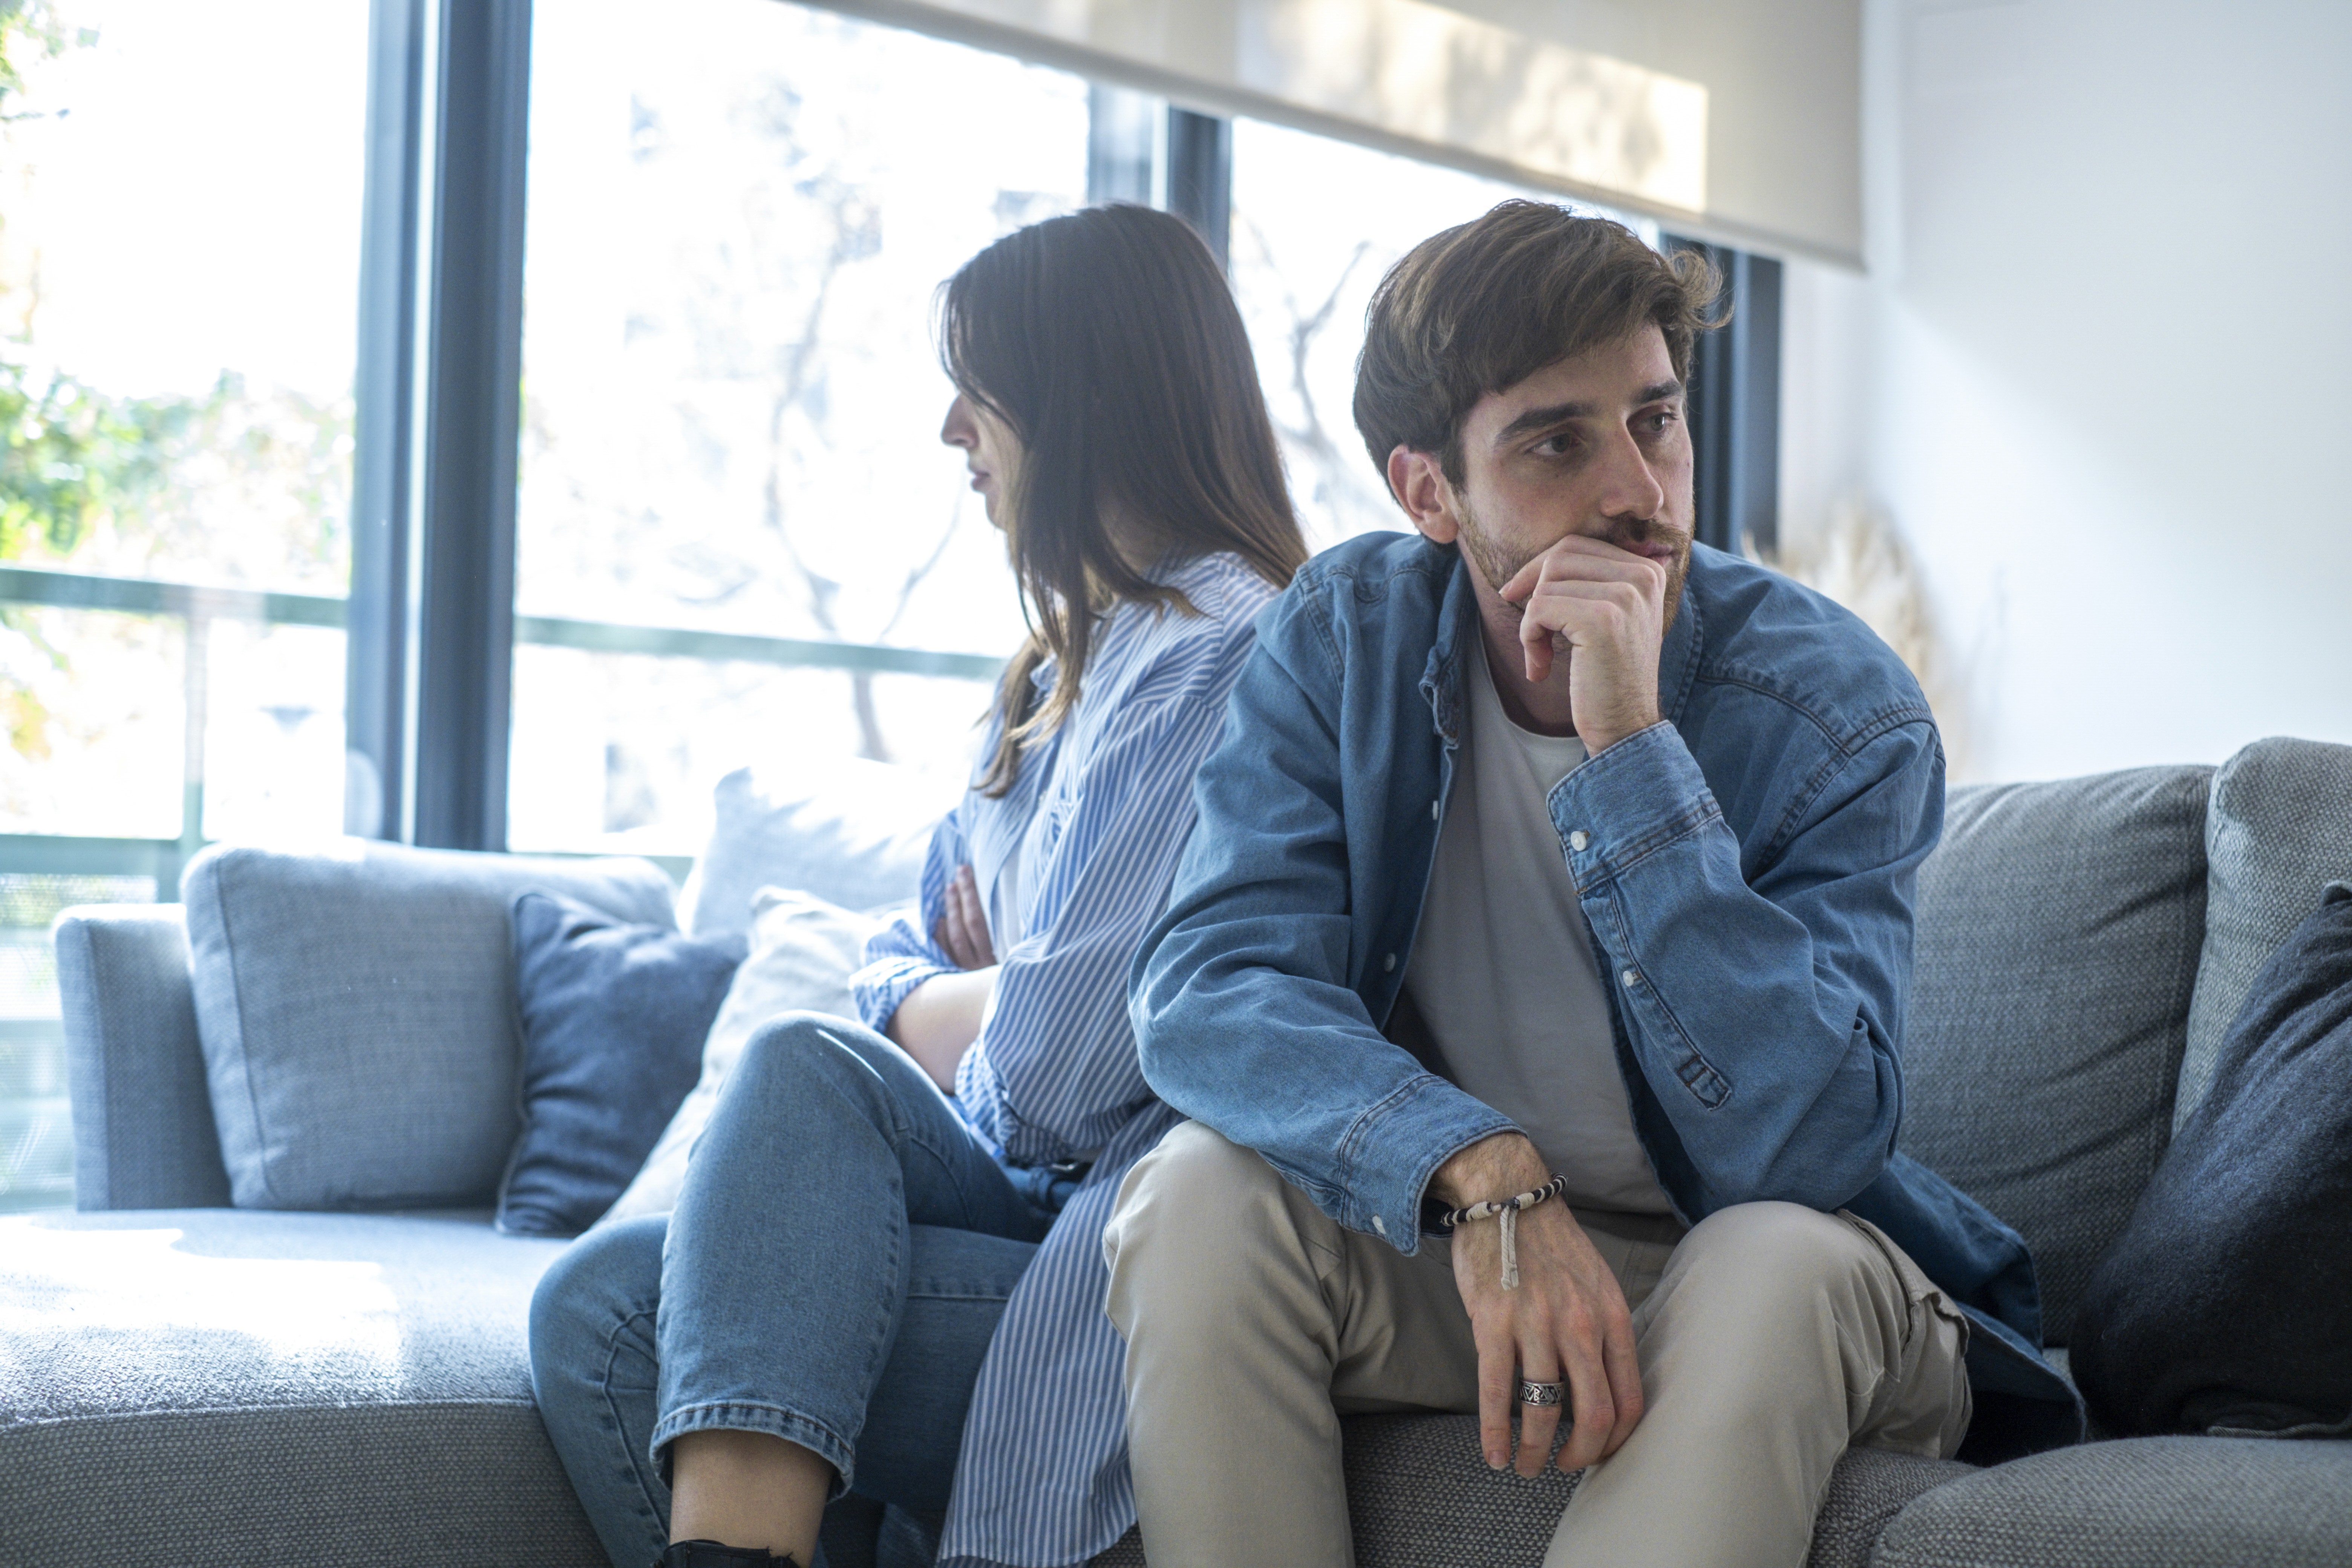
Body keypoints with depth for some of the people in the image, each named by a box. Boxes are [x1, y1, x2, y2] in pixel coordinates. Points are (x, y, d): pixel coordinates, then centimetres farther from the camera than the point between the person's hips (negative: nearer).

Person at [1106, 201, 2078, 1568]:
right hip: (1445, 1255, 2)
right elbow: (1205, 987, -20)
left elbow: (1801, 1152, -27)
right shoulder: (1344, 637, -8)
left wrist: (1630, 747, -33)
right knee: (1202, 1198, -26)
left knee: (1778, 1266, -35)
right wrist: (1483, 1175, -38)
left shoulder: (1840, 710, -17)